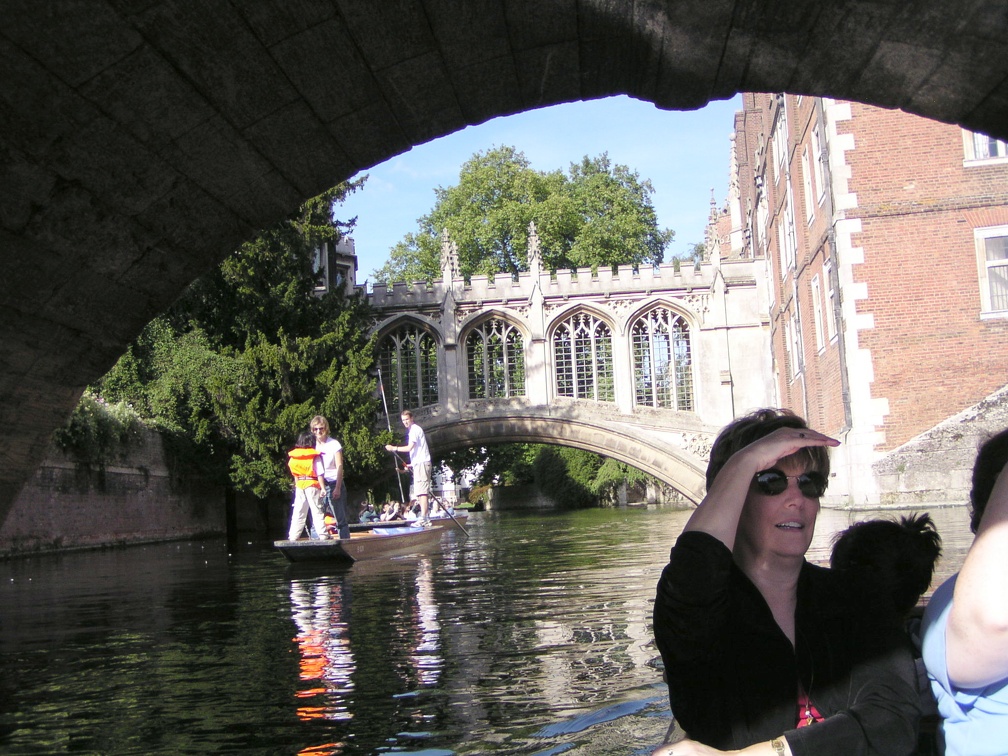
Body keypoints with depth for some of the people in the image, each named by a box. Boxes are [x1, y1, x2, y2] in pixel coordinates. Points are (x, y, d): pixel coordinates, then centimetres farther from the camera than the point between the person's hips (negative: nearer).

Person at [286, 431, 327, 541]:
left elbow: (294, 474, 12)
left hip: (299, 486, 4)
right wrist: (323, 487, -12)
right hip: (312, 485, -4)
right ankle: (322, 535, -6)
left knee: (298, 512, 9)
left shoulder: (293, 457, 7)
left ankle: (293, 537, 9)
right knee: (317, 511, -3)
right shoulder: (314, 457, -7)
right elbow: (319, 474, -11)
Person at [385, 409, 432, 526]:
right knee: (419, 493, 10)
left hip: (421, 463, -10)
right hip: (418, 464, 10)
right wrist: (412, 464, 24)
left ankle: (423, 518, -19)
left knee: (422, 492, -15)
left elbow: (409, 448, -16)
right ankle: (425, 519, 10)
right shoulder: (412, 430, 22)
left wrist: (394, 448, -9)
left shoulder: (415, 429, -8)